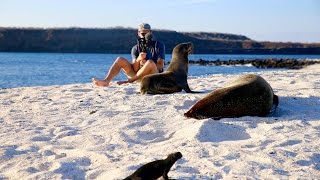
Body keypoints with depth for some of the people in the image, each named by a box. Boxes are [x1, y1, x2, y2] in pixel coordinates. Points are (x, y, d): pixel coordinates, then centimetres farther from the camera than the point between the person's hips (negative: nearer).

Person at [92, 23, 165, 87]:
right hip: (139, 75, 4)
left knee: (150, 62, -36)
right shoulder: (135, 48, 7)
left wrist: (146, 64, -25)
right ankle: (106, 81, -29)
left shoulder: (158, 45, -1)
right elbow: (134, 69, -6)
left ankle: (129, 81, -26)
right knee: (120, 60, -11)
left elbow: (160, 66, -9)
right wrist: (138, 59, -27)